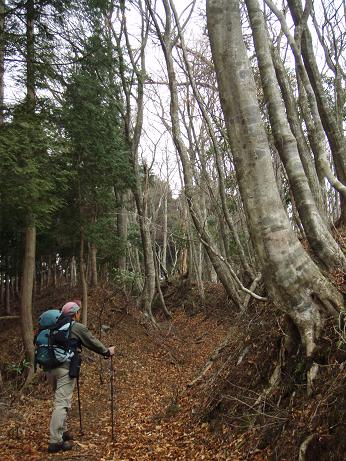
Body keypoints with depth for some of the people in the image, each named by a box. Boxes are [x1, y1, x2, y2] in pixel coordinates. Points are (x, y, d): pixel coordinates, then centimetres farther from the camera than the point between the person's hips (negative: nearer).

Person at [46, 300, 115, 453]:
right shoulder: (78, 328, -5)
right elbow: (92, 342, 4)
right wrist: (107, 351, 21)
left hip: (49, 367, 8)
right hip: (65, 368, -7)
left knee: (61, 399, 22)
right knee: (62, 403, -4)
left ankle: (62, 431, 32)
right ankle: (55, 441, -4)